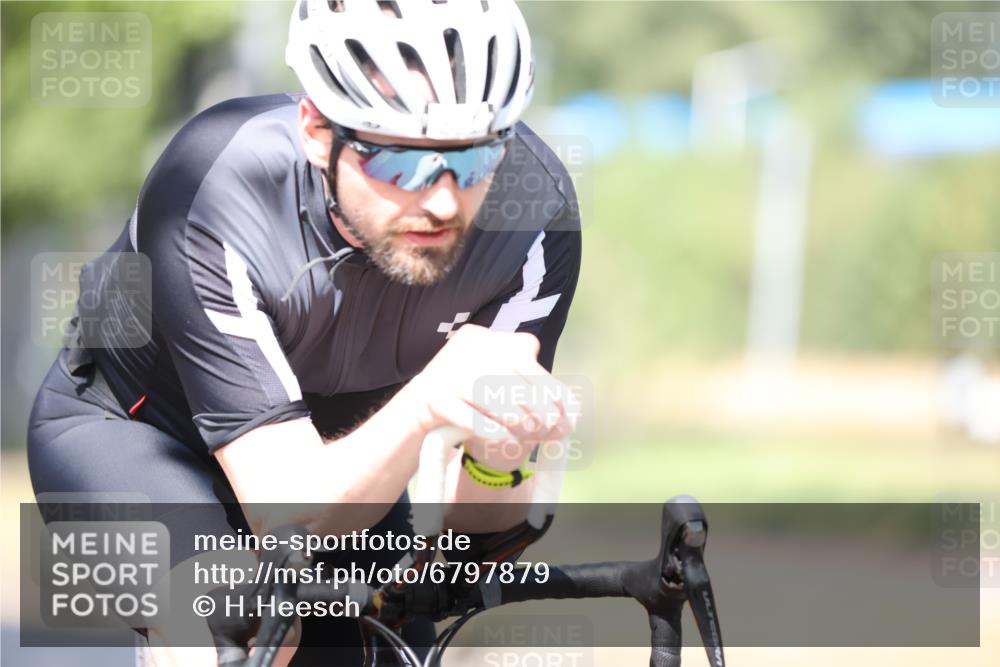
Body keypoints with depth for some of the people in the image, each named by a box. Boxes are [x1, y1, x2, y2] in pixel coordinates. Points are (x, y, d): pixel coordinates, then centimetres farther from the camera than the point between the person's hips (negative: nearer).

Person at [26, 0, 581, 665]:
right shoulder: (214, 194, -36)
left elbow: (477, 530, -25)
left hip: (341, 446, 4)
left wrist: (497, 459, -48)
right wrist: (425, 406, -56)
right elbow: (288, 516, -39)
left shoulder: (536, 206, -28)